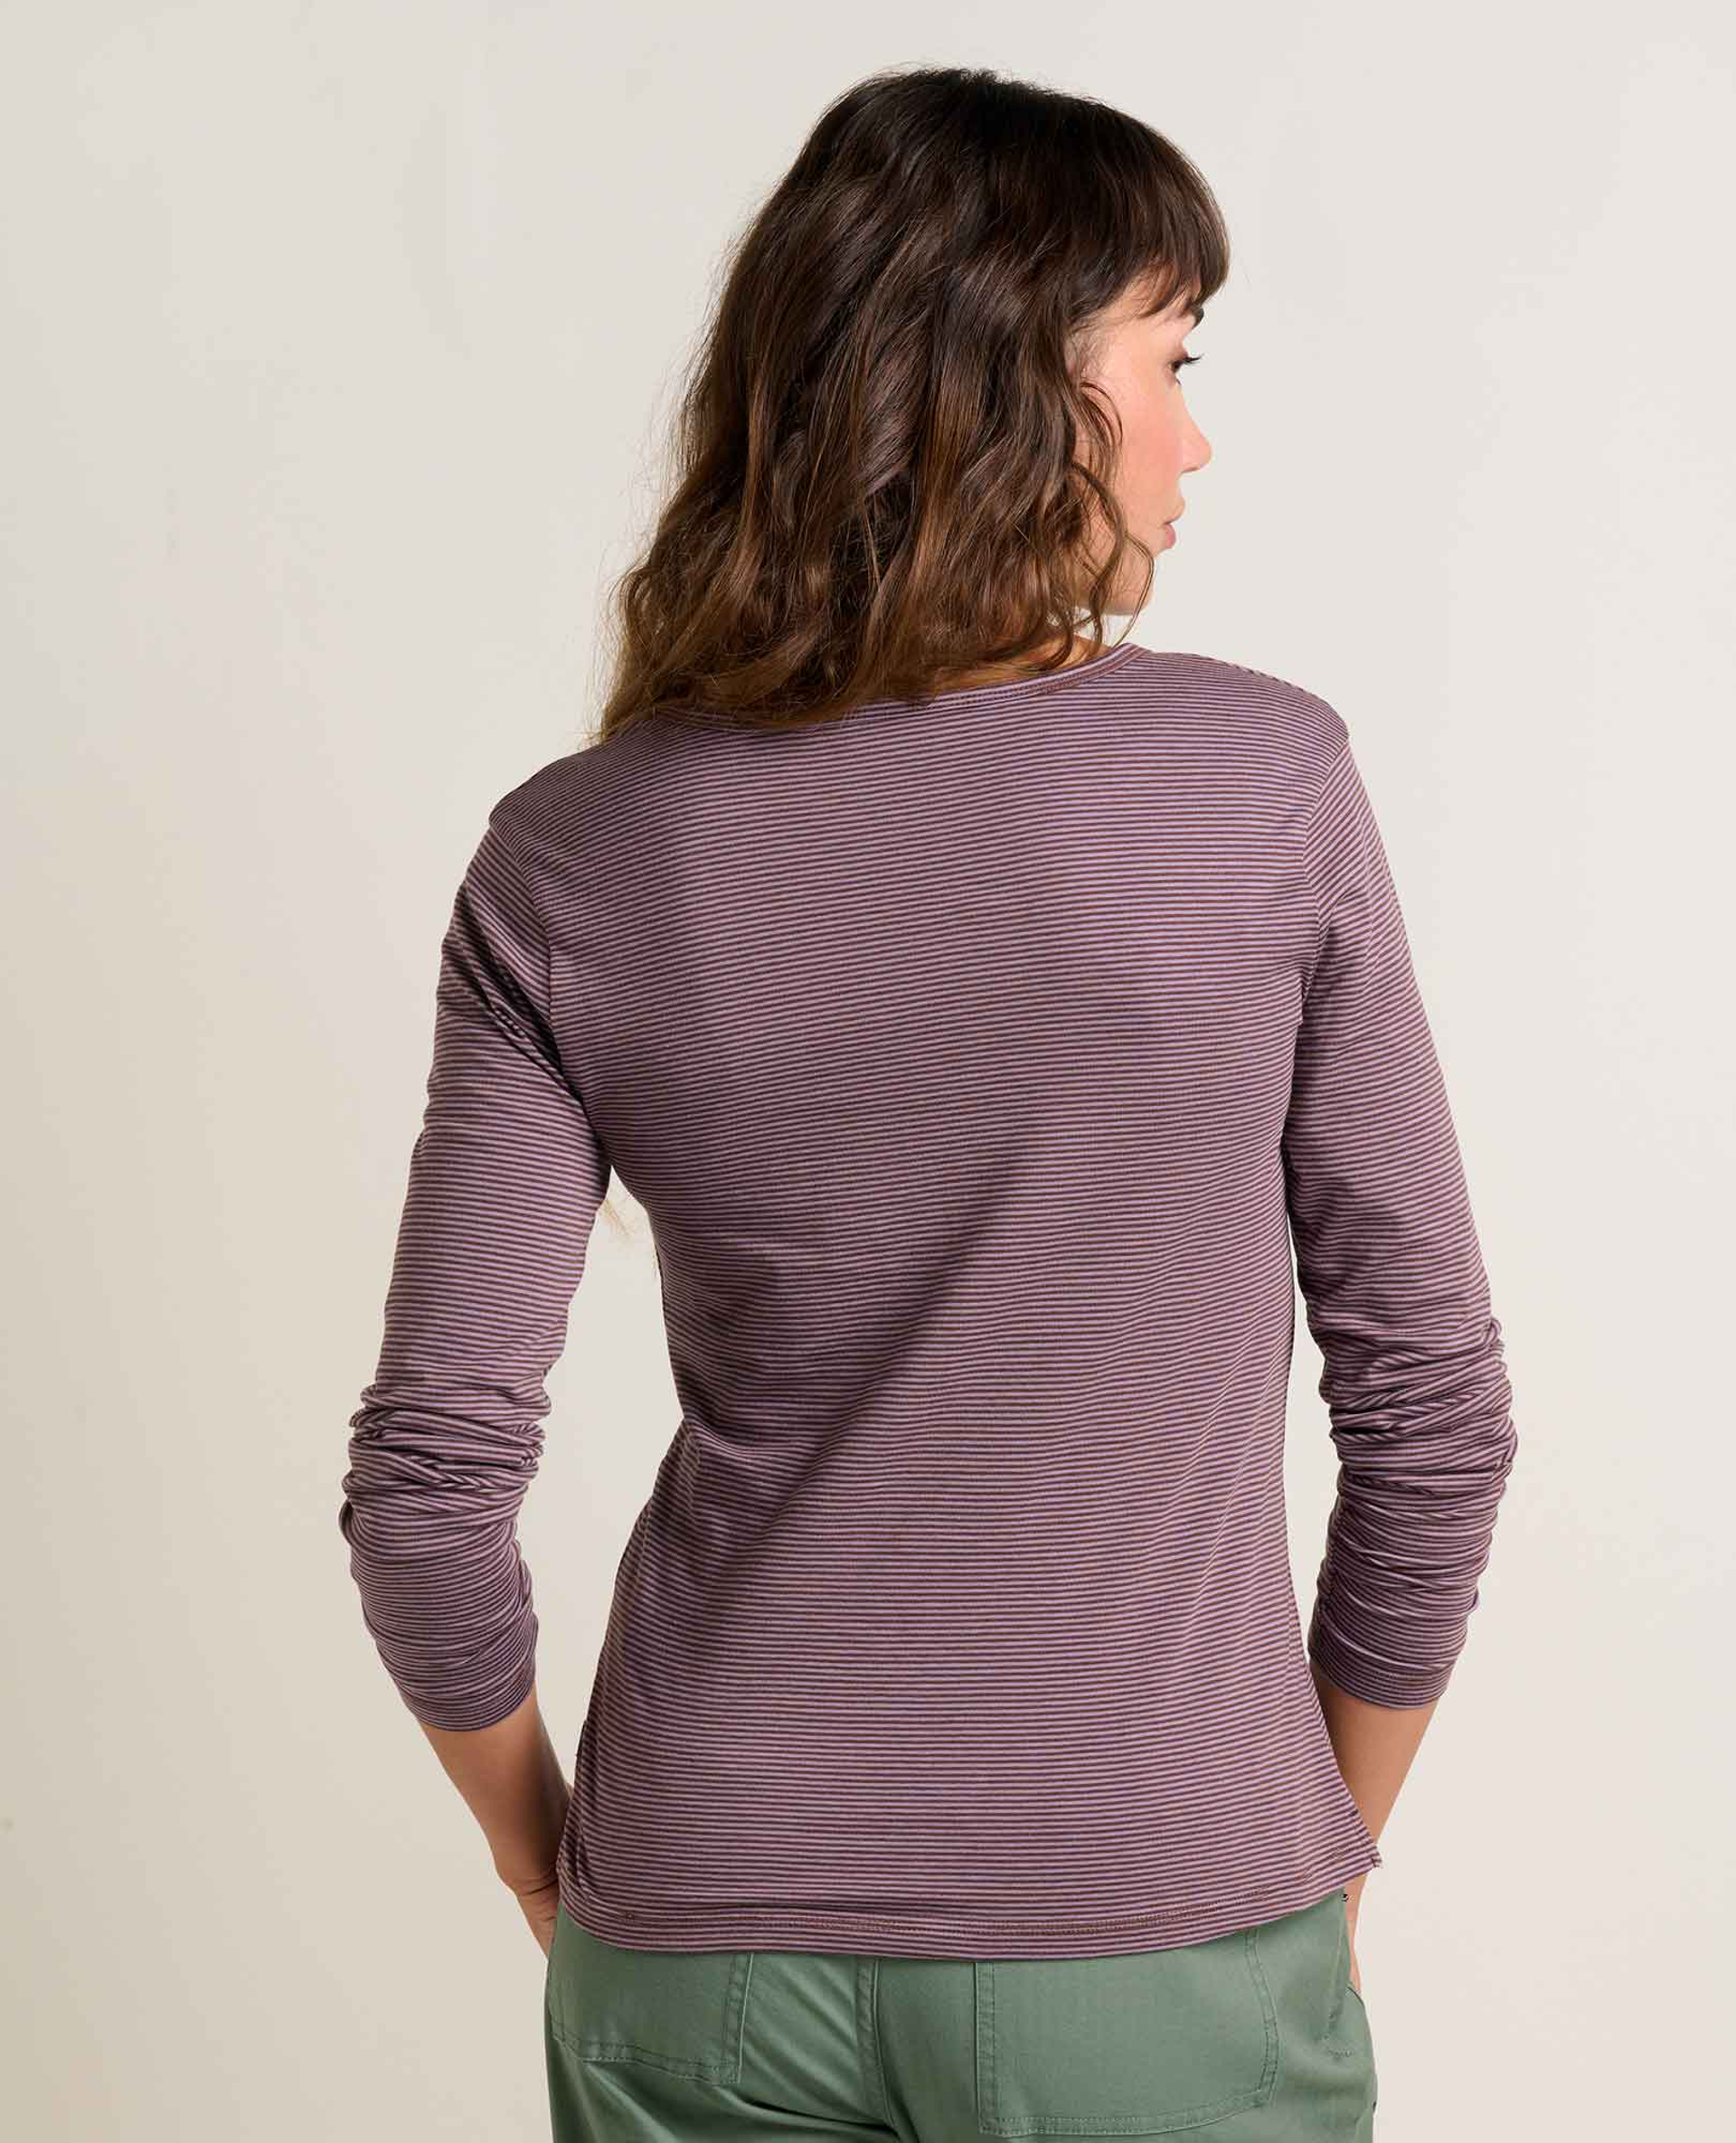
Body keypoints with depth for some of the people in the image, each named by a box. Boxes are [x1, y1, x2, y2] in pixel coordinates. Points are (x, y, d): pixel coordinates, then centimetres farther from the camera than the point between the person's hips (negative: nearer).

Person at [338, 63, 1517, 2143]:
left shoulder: (571, 859, -7)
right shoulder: (1264, 779, -11)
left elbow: (429, 1475, -8)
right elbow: (1432, 1399, -6)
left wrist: (548, 1860, 10)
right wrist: (1330, 1842, 8)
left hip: (707, 1955, 2)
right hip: (1161, 1944, -1)